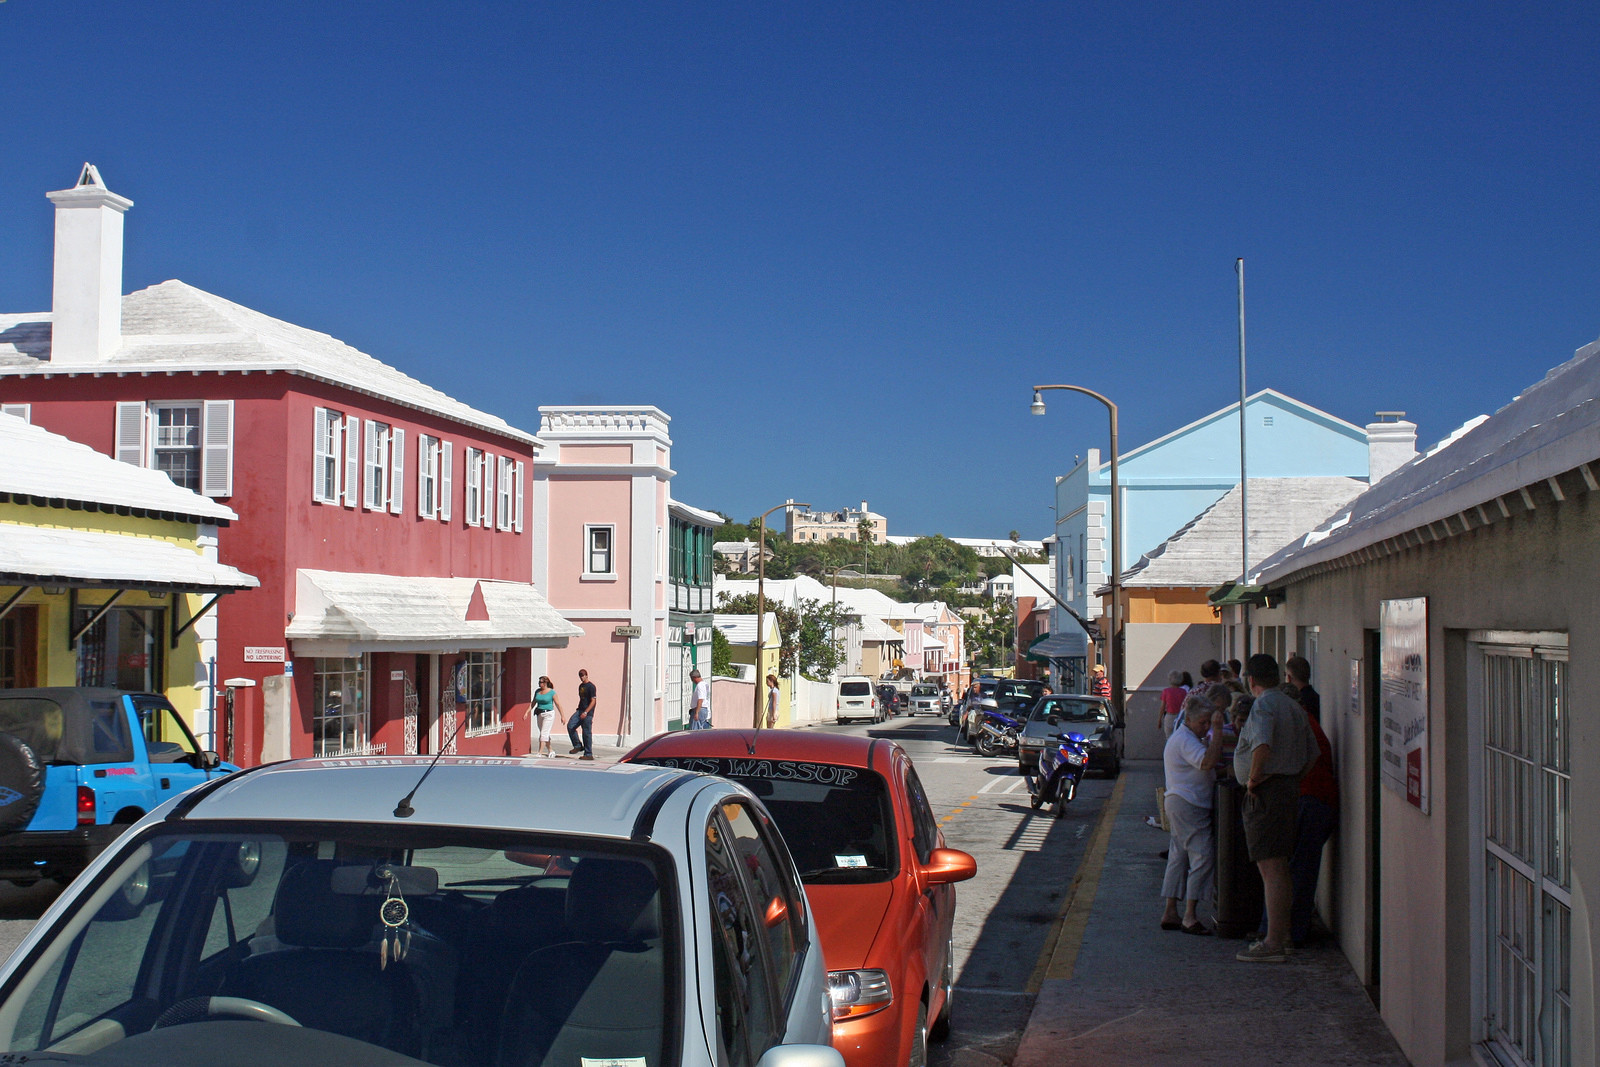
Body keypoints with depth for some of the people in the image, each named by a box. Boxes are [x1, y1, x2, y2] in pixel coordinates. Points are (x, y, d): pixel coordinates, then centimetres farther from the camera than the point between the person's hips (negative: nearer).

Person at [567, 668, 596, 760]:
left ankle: (588, 754, 1)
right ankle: (578, 746, 5)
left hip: (588, 712, -8)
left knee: (587, 733, -5)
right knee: (570, 726, -8)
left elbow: (593, 701, -15)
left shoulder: (591, 686, -9)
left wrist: (585, 712, -23)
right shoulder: (581, 686, 17)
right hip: (580, 711, 8)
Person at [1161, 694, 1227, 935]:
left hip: (1179, 804, 11)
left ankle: (1170, 913, 13)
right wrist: (1217, 731, -27)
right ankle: (1190, 916, -14)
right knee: (1202, 856, -12)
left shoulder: (1189, 738, 20)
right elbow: (1209, 761, -28)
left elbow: (1205, 767, 25)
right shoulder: (1185, 740, -15)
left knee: (1179, 857, 11)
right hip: (1188, 805, -11)